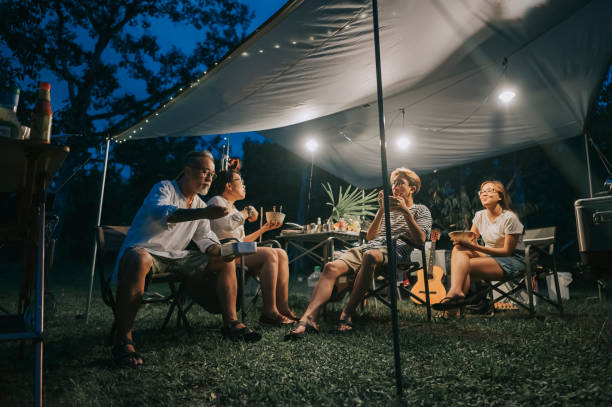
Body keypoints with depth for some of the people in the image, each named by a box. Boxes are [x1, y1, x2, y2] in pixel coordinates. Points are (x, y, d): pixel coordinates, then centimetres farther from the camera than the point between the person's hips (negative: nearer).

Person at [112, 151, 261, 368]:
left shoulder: (200, 205, 14)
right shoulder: (165, 188, -8)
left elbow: (204, 238, 14)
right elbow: (159, 212, -31)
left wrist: (219, 250, -10)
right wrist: (203, 213, -44)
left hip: (175, 257, 7)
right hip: (143, 250, -7)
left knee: (226, 262, -2)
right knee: (139, 261, -43)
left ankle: (230, 323, -1)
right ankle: (122, 340, -37)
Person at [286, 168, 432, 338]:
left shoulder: (420, 210, 20)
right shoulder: (388, 209, 35)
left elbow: (420, 240, 0)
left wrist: (406, 211, -6)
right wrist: (381, 211, 10)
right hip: (368, 247, 5)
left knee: (370, 256, -42)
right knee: (331, 267, -25)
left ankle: (346, 315, -35)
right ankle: (307, 318, -37)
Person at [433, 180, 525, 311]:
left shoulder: (509, 218, -13)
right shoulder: (480, 216, 8)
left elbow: (507, 251, -15)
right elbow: (471, 239, 10)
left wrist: (476, 247, -24)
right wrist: (462, 241, -18)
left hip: (513, 260, -6)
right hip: (489, 256, 7)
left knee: (464, 265, -29)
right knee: (458, 249, -22)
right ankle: (457, 291, -34)